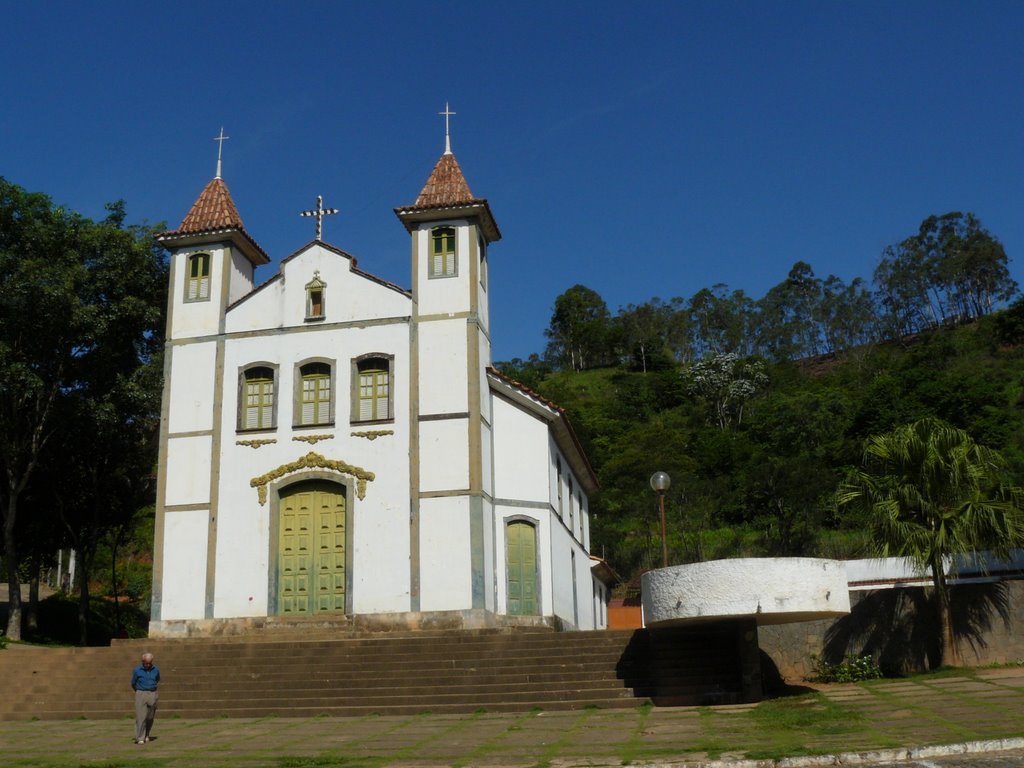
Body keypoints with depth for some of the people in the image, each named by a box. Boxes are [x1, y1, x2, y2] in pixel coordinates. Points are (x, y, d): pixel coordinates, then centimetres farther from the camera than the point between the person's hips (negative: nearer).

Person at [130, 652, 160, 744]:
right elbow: (133, 684, 9)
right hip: (141, 694, -2)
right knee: (140, 717, -9)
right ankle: (140, 738, -5)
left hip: (152, 695, 2)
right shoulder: (137, 670, -4)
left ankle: (146, 735, 26)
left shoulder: (156, 669, 3)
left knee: (150, 717, 7)